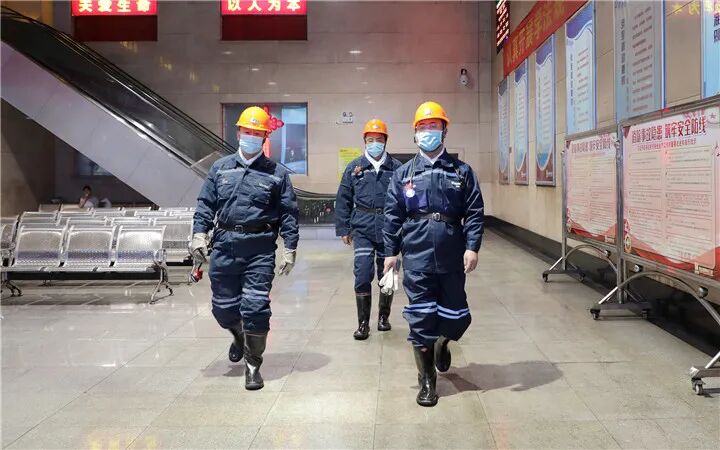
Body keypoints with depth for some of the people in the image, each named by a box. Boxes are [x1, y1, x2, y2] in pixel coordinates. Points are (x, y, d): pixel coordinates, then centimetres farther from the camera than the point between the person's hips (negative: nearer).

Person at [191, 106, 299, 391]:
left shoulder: (277, 174, 5)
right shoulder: (220, 168, 12)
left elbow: (288, 214, 3)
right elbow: (205, 204, 11)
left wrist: (290, 249, -3)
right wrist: (199, 233, -3)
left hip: (260, 249, -2)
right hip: (224, 246, 3)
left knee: (255, 306, -6)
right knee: (223, 306, 10)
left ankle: (253, 365, 12)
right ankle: (240, 336, 44)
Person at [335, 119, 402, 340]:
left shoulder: (396, 168, 3)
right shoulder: (354, 168, 6)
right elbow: (343, 200, 8)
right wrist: (343, 229, 5)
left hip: (389, 229, 1)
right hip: (363, 229, 0)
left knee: (388, 275, 10)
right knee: (363, 275, -6)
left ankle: (384, 316, 29)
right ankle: (363, 323, 6)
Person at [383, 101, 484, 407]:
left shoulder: (461, 171, 5)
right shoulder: (403, 174, 6)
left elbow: (474, 213, 1)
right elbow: (393, 216, 6)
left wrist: (472, 247, -8)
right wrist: (391, 252, 2)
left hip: (452, 259, 1)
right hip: (417, 259, 0)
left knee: (456, 317, 9)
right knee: (420, 320, 3)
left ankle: (442, 344, 45)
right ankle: (427, 381, 17)